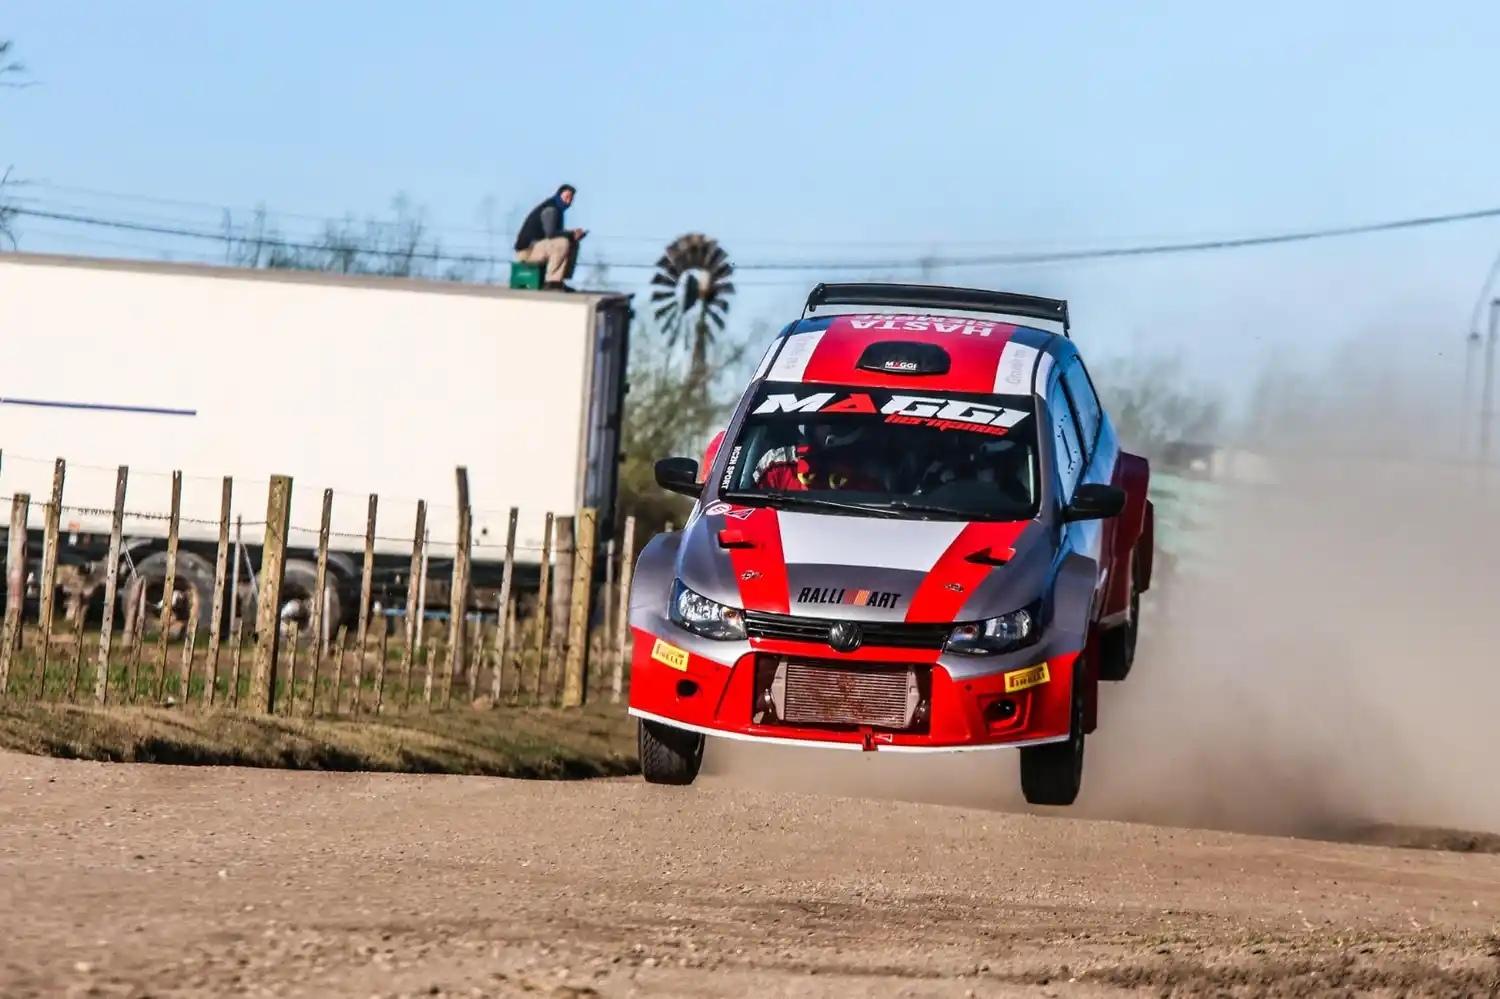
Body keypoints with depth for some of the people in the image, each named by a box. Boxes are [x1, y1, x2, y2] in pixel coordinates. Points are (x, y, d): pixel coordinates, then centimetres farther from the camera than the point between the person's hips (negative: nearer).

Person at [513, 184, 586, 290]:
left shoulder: (557, 209, 14)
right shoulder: (550, 209, -16)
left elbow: (557, 233, 18)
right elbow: (550, 233, -28)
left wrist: (573, 234, 1)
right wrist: (571, 234, -20)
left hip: (539, 245, 10)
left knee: (573, 244, 11)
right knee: (562, 243, -30)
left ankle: (559, 281, 6)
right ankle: (552, 282, -25)